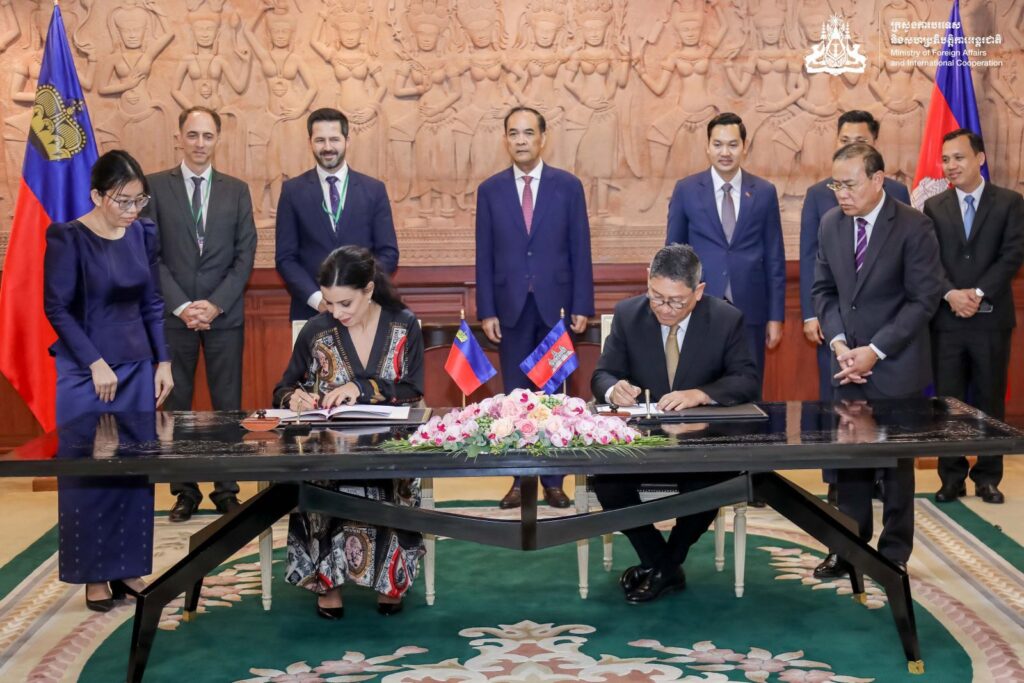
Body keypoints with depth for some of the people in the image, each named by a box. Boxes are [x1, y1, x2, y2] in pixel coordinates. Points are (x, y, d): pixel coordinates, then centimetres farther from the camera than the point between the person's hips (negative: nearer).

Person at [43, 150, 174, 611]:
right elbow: (57, 308, -11)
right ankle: (94, 575, 13)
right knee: (87, 473, 2)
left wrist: (163, 362, 4)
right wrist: (96, 363, -14)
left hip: (137, 368, 5)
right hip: (86, 373, -5)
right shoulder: (67, 239, -11)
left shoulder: (144, 235, 3)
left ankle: (127, 567, 17)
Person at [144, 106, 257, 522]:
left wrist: (216, 304, -8)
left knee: (228, 404, 2)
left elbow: (245, 255, 4)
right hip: (173, 314, -1)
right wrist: (181, 306, -10)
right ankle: (184, 491, 11)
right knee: (176, 404, 3)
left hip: (225, 315, 1)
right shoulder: (156, 187, 4)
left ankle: (226, 490, 10)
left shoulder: (236, 191, 9)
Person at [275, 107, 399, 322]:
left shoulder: (374, 190, 5)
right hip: (310, 310, 0)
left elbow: (389, 253, 3)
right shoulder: (293, 191, 4)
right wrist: (316, 298, -13)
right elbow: (285, 257, 1)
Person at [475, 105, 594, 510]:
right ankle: (519, 479, 12)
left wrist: (582, 306, -4)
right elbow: (484, 256, 4)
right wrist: (486, 311, -2)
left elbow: (580, 250, 1)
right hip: (511, 307, 1)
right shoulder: (490, 190, 5)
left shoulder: (568, 186, 2)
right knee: (515, 395, 5)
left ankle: (553, 479, 11)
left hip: (555, 305, -1)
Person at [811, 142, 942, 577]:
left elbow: (923, 300, -13)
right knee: (848, 461, 7)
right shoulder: (830, 224, 3)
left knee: (896, 464, 7)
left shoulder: (914, 227, -12)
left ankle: (894, 554, 19)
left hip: (896, 367, -4)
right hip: (849, 364, 4)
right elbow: (823, 289, 8)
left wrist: (875, 351, -17)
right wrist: (839, 343, -7)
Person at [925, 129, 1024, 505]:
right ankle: (952, 477, 11)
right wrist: (951, 294, -17)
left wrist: (979, 293, -16)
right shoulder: (934, 207, 8)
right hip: (946, 319, 1)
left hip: (991, 317, -1)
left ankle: (987, 476, 15)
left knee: (990, 400, 5)